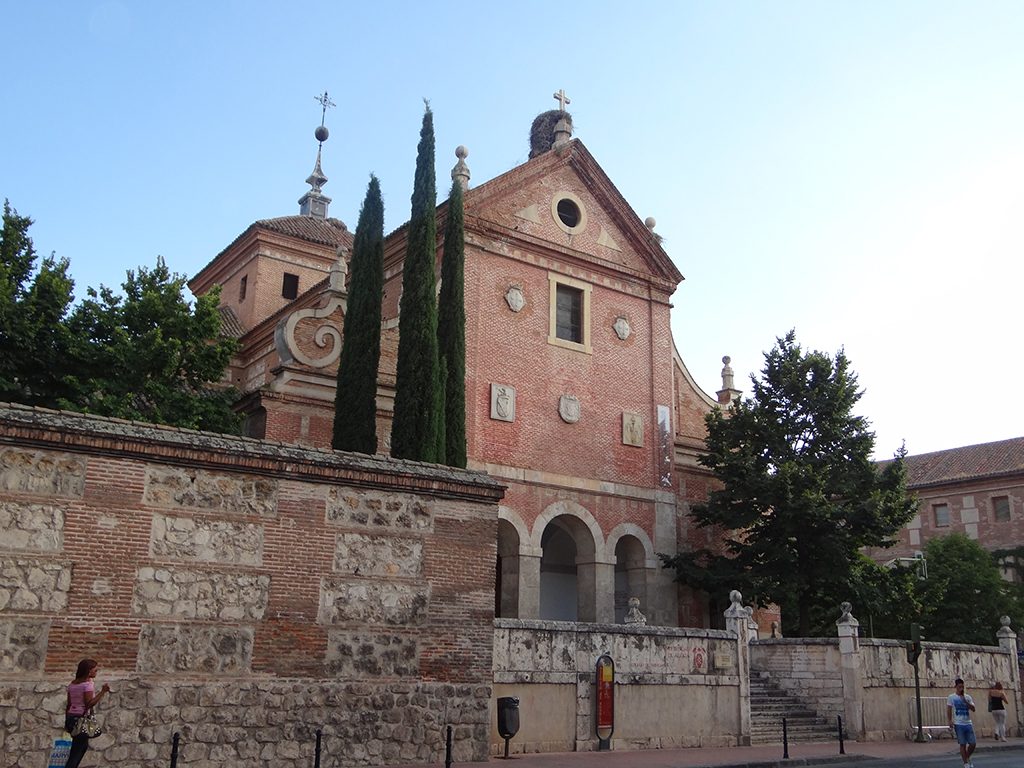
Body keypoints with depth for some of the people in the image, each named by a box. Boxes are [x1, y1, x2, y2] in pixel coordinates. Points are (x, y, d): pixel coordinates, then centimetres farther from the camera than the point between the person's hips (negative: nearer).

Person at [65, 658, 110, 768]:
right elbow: (89, 703, -20)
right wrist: (102, 692, -21)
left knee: (82, 745, 22)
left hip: (71, 717, 8)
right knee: (78, 750, -1)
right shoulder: (88, 684, -14)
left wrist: (66, 722, 19)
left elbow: (68, 704, 13)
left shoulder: (72, 684, 10)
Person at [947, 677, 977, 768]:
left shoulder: (968, 697, 9)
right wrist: (950, 721, -10)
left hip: (968, 723, 3)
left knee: (973, 743, 2)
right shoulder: (951, 697, 1)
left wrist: (965, 701, -13)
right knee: (963, 744, -2)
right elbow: (949, 710, 0)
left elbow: (973, 709, -1)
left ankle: (967, 758, 26)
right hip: (958, 724, -3)